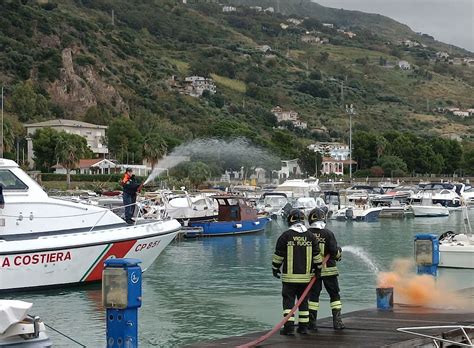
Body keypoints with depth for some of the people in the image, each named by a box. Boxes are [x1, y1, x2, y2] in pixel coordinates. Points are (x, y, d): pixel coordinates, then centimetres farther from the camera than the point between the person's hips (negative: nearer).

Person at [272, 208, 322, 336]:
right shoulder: (310, 236, 2)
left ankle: (289, 327, -6)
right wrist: (317, 268, 21)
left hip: (289, 276, -3)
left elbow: (278, 256, -4)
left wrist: (275, 269, 11)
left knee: (288, 300, 2)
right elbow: (317, 257, 5)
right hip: (305, 276, 3)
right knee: (303, 301, 13)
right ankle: (303, 326, 16)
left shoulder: (285, 236, -8)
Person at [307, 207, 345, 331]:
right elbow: (334, 251, -13)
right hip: (328, 270, -2)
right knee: (334, 294, 9)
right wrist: (339, 253, 10)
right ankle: (337, 321, 5)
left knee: (313, 295, 9)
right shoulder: (328, 233, -12)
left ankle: (312, 322, 6)